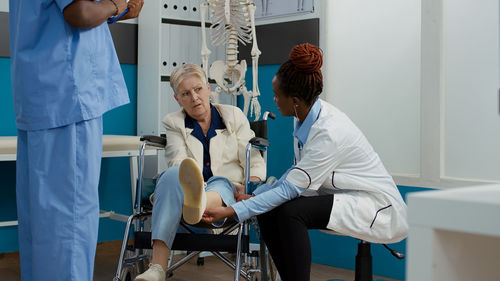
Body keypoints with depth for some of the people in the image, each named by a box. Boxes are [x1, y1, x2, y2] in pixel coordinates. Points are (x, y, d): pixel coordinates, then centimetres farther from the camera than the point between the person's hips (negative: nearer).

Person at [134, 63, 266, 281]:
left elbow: (255, 162, 8)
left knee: (220, 183, -34)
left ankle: (199, 201, -75)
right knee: (173, 175, -33)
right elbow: (179, 163, -6)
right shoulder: (173, 123, 12)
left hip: (228, 195, 0)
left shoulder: (233, 116, 14)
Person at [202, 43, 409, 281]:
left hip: (378, 207, -9)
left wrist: (231, 211, -22)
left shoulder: (329, 133, -29)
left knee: (291, 212, -28)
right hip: (343, 198, 9)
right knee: (268, 212, -7)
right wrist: (255, 196, 6)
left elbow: (290, 189, -24)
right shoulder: (307, 116, -2)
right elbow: (298, 171, 11)